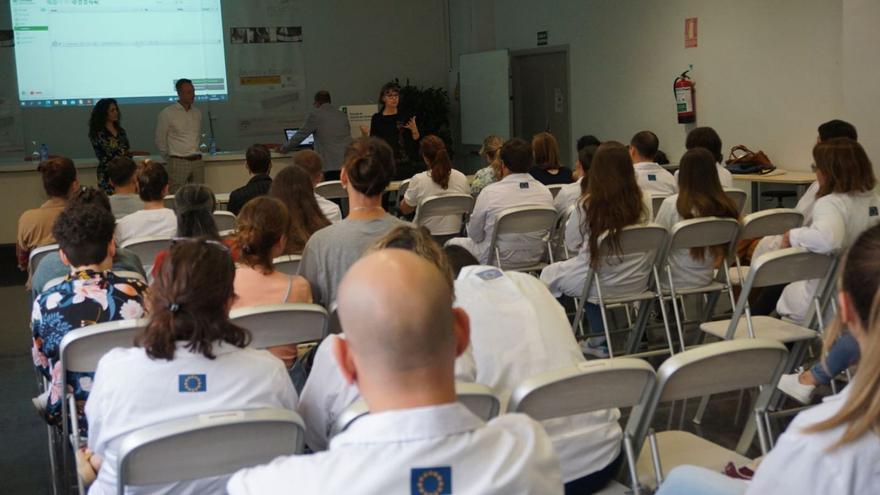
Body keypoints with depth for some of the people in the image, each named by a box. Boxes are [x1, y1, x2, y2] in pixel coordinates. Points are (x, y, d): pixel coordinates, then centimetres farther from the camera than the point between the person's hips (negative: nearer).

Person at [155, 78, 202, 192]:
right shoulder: (167, 113, -4)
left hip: (197, 161, 5)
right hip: (178, 162, -5)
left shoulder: (197, 113, 12)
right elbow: (160, 140, 2)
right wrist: (170, 158, 8)